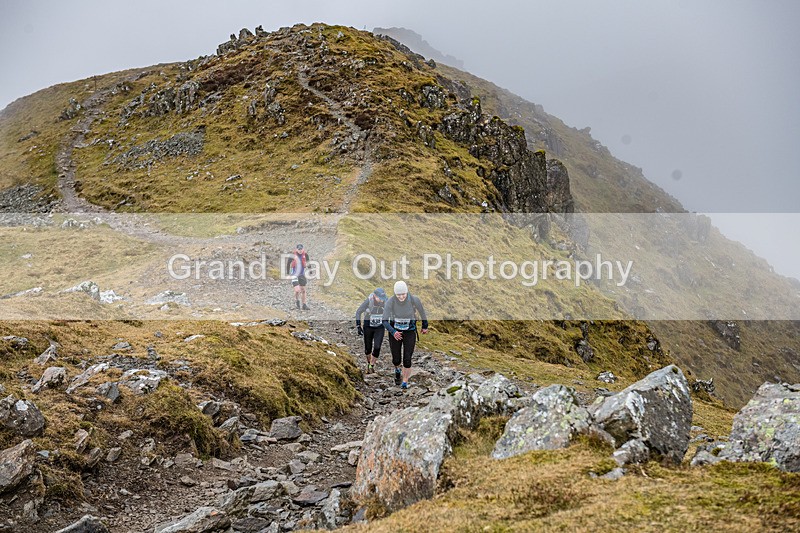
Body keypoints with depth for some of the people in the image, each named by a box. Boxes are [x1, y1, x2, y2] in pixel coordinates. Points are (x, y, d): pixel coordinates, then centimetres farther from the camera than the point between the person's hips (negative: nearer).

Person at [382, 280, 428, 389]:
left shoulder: (414, 299, -21)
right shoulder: (390, 302, -22)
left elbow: (422, 312, -1)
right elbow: (385, 321, -21)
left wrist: (425, 326, 15)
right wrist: (393, 332, -39)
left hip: (410, 332, -1)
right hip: (395, 332, 1)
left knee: (407, 360, -10)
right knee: (396, 360, 8)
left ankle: (405, 383, 11)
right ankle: (397, 370, 45)